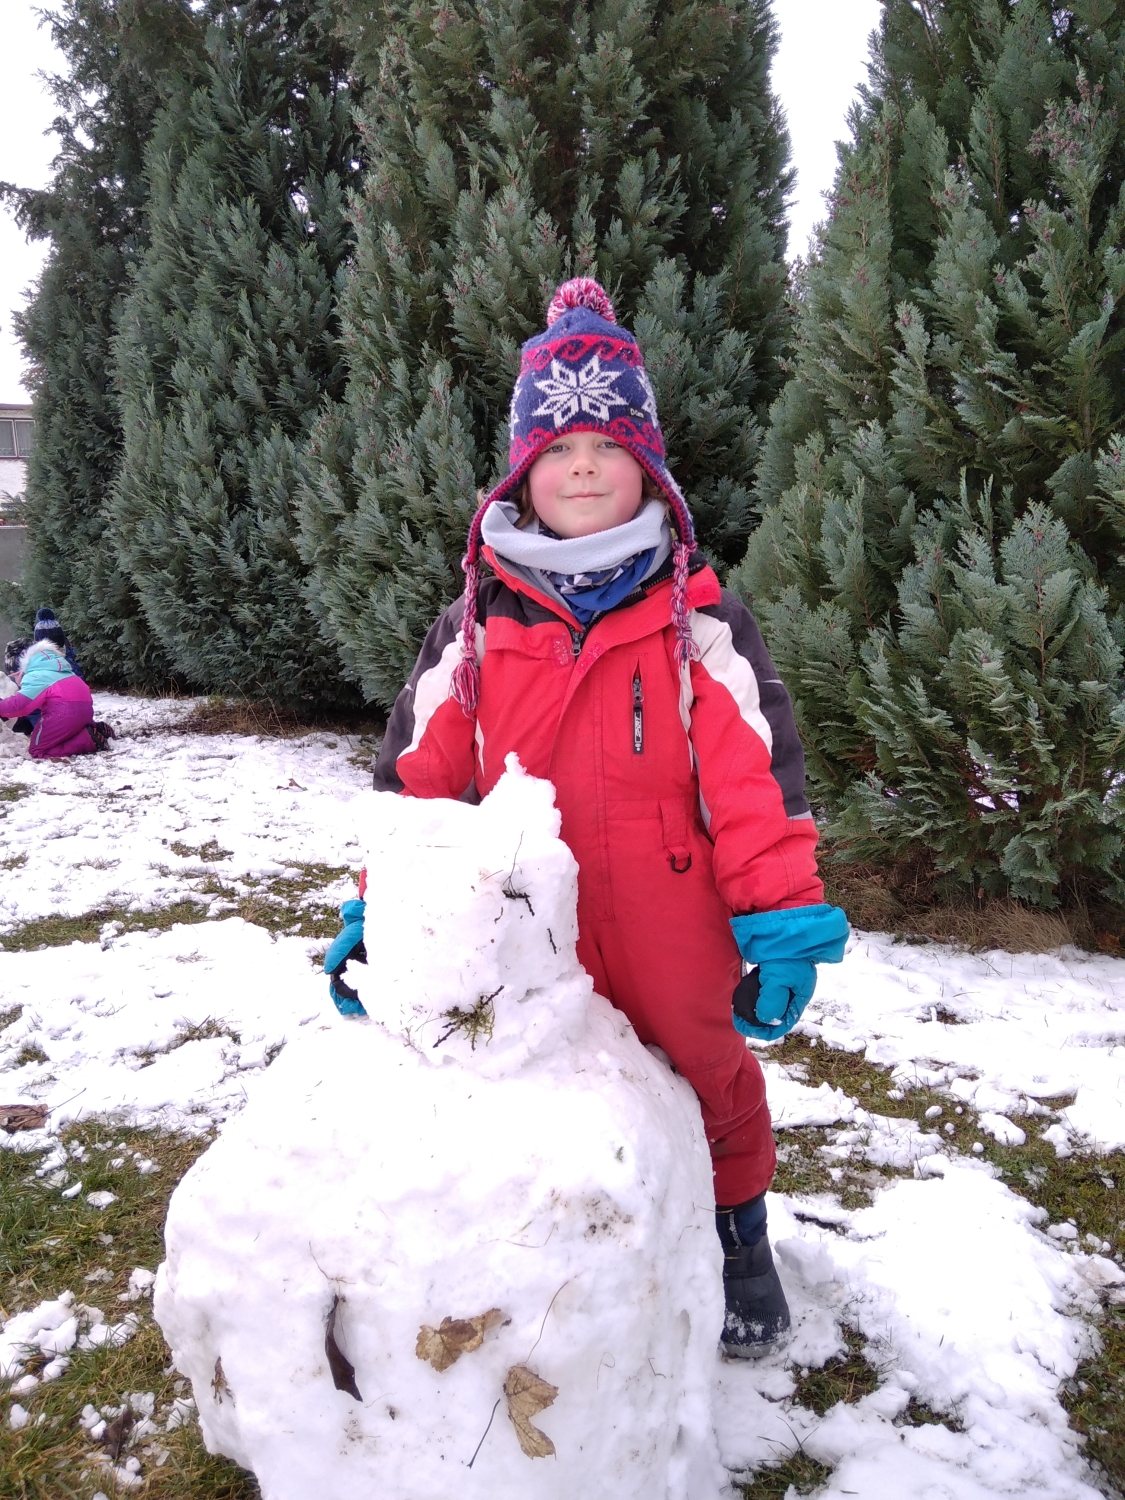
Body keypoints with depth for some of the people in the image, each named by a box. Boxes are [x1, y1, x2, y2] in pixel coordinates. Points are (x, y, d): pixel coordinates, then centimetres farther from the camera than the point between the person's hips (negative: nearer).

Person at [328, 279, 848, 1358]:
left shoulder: (698, 616, -3)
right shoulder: (478, 624, 2)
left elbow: (759, 774, -8)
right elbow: (417, 775, 3)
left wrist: (782, 923, -13)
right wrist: (377, 913, 0)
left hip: (672, 933, -1)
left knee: (709, 1076, 17)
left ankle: (740, 1239, 43)